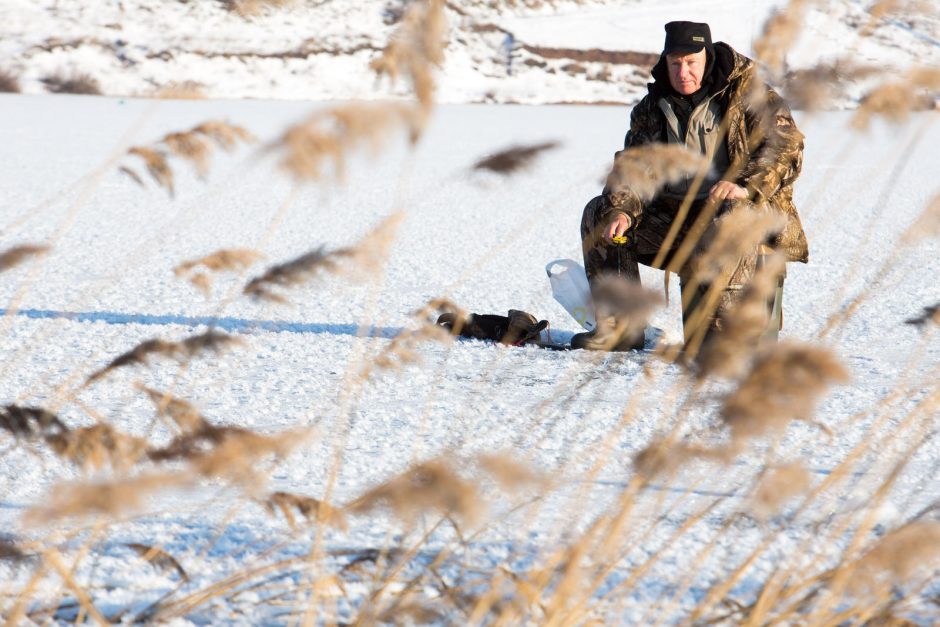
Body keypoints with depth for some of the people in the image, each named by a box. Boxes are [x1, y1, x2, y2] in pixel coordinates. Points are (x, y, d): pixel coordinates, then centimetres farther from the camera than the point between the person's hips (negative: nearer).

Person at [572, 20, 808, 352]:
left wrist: (746, 185, -30)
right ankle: (619, 327, -9)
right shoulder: (652, 107, 10)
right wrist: (621, 211, -16)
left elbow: (787, 144, -14)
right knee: (598, 214, -6)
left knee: (731, 216, -40)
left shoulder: (745, 92, -5)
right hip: (676, 218, 6)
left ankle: (716, 333, -37)